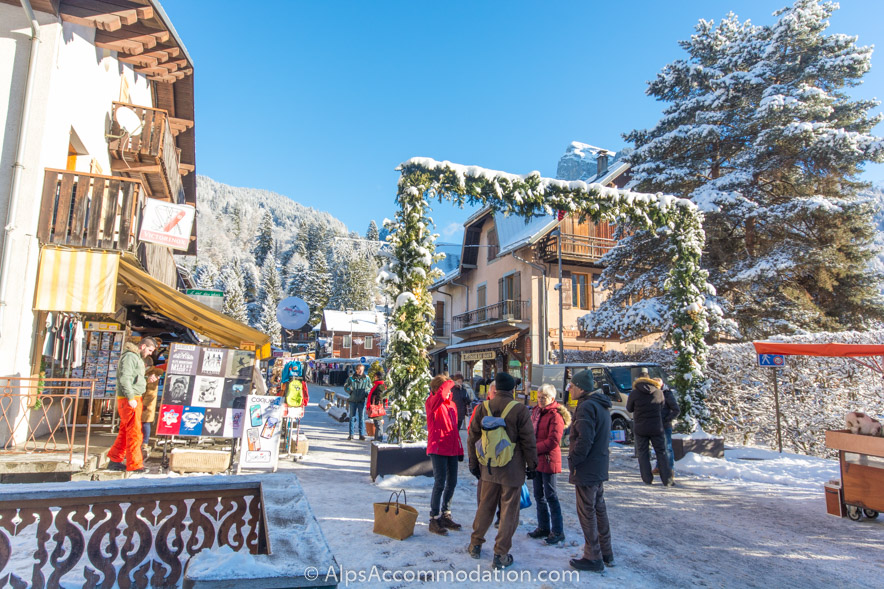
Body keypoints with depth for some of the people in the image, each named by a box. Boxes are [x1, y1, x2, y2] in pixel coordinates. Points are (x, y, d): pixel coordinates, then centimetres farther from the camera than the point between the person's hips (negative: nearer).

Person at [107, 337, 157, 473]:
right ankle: (134, 464, -2)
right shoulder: (130, 356, -12)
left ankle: (114, 460, 22)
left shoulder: (137, 357, 20)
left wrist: (146, 379, 8)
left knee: (125, 431, 15)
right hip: (129, 400, -10)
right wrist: (131, 398, -22)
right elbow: (124, 378, -21)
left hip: (134, 399, 10)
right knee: (134, 432, -7)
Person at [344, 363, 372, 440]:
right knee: (352, 417, 6)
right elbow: (345, 386, 11)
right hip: (353, 400, 0)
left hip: (362, 400, 0)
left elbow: (370, 388, 12)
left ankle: (361, 434, 7)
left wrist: (367, 393, -5)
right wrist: (350, 391, -5)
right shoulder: (351, 378, 4)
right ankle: (351, 434, 12)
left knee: (361, 417, 1)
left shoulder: (367, 378, 4)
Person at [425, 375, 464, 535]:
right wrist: (450, 383, -16)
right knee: (440, 483, -8)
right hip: (438, 449, -8)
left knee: (452, 482, 14)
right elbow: (441, 394, -34)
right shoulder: (432, 403, -9)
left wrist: (459, 449, 14)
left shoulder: (452, 404, 12)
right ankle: (434, 519, 4)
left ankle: (445, 516, 29)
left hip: (452, 450, 8)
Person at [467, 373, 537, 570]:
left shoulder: (482, 408, -2)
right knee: (509, 511, 7)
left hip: (488, 468, 4)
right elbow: (528, 441, -9)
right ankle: (500, 555, 12)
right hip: (512, 469, -4)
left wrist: (473, 463, 16)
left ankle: (475, 544, 30)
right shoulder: (520, 410, -12)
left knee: (485, 506, 19)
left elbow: (472, 438, 4)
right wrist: (532, 465, 3)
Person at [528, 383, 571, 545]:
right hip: (536, 459, 8)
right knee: (539, 495, 15)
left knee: (550, 495, -1)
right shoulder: (536, 412, 9)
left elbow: (553, 441, -20)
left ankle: (558, 531, 11)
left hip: (549, 459, -8)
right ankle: (543, 527, 28)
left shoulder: (555, 415, -15)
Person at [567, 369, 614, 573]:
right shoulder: (602, 406, 12)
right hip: (599, 468, 10)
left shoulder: (586, 407, -20)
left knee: (586, 512, 1)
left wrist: (572, 460, -14)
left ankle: (593, 558, 10)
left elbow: (584, 440, -26)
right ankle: (606, 554, 28)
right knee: (599, 509, 18)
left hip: (586, 470, -10)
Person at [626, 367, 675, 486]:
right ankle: (667, 480, 9)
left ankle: (648, 479, 6)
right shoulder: (659, 392, -3)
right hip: (656, 427, 2)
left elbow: (629, 409, 2)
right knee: (661, 453, 10)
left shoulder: (634, 393, -10)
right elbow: (661, 407, 11)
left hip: (640, 428, -2)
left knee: (643, 453, 8)